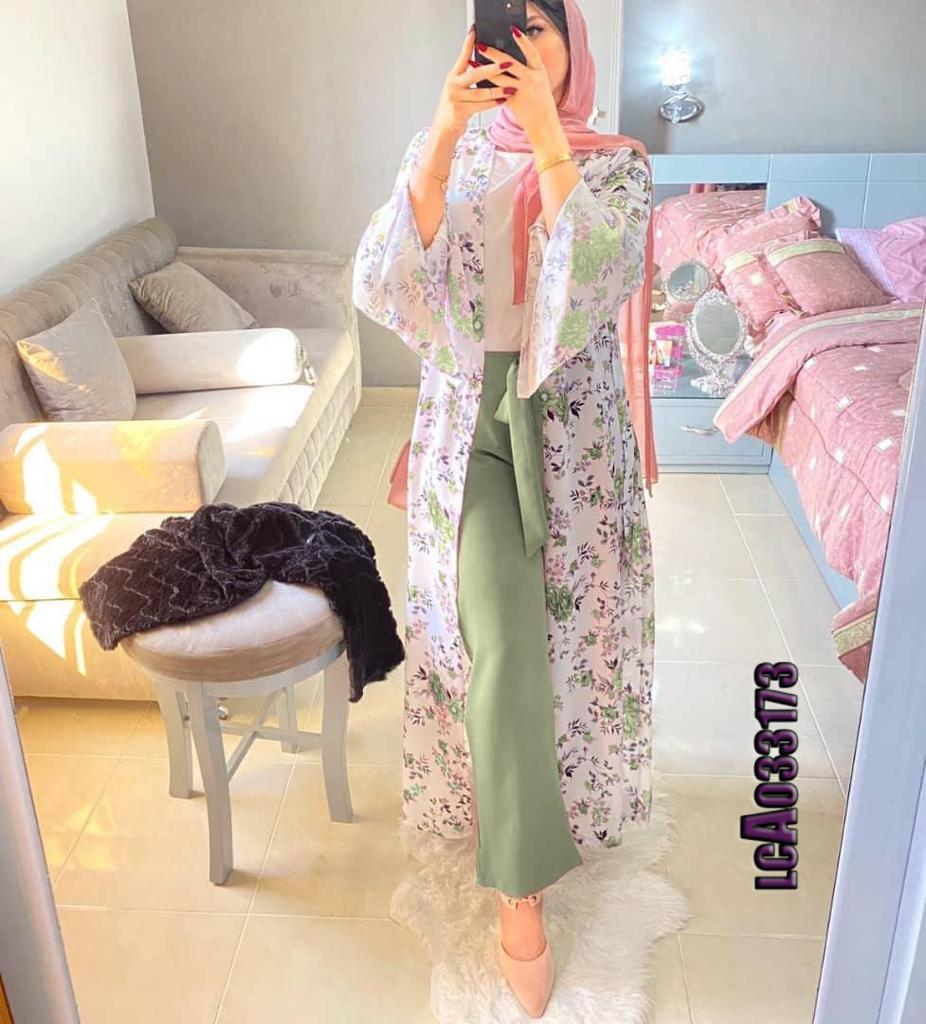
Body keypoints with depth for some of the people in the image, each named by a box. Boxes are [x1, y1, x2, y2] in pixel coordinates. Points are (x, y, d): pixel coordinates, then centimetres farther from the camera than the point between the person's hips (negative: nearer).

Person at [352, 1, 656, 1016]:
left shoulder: (616, 162, 0)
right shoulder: (443, 153, 2)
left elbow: (602, 285, -20)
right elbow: (382, 284, -15)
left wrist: (549, 143, -25)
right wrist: (445, 135, -24)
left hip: (576, 432, 1)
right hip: (470, 426, 0)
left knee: (568, 626, 12)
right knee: (500, 646, -9)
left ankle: (553, 782, 43)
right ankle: (519, 894, 5)